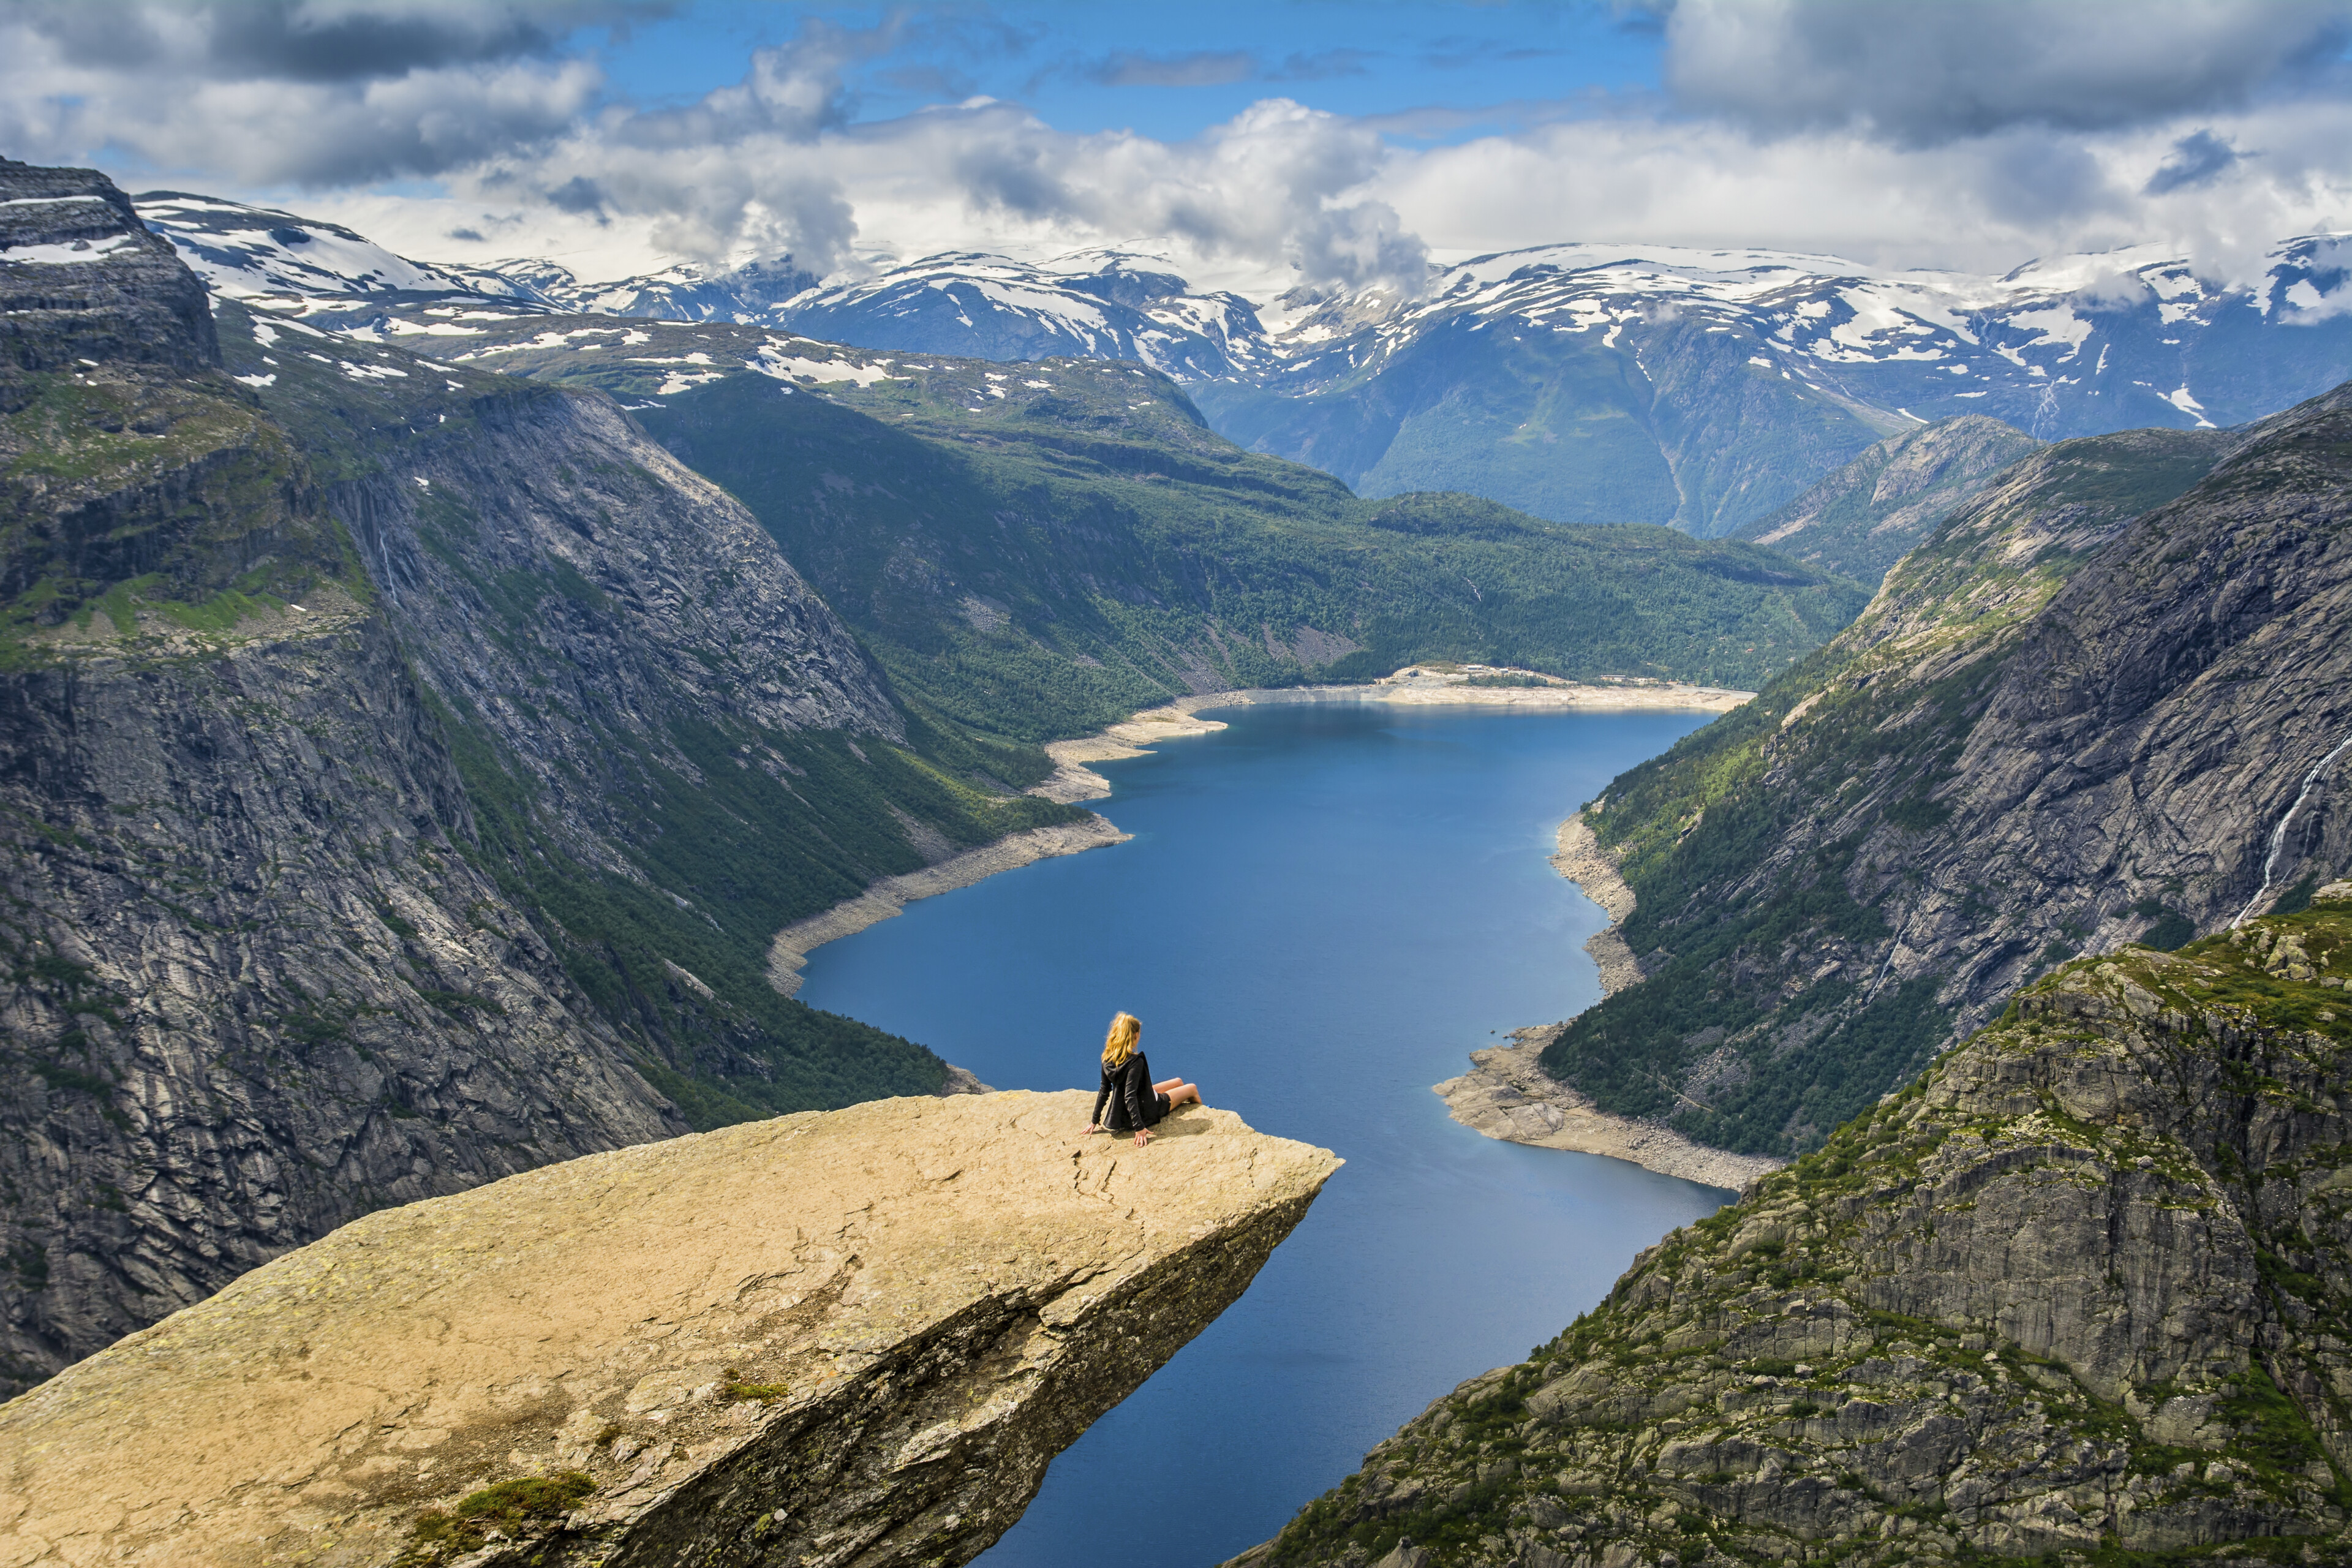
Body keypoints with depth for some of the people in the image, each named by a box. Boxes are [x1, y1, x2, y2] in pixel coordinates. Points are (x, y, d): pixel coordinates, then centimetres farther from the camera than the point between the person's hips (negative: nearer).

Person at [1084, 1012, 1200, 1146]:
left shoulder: (1107, 1058, -10)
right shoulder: (1135, 1062, -31)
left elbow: (1104, 1091, -4)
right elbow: (1129, 1097, -35)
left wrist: (1095, 1120, 3)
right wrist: (1139, 1127, -35)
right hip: (1147, 1110, -8)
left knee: (1178, 1082, 27)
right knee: (1192, 1089, 14)